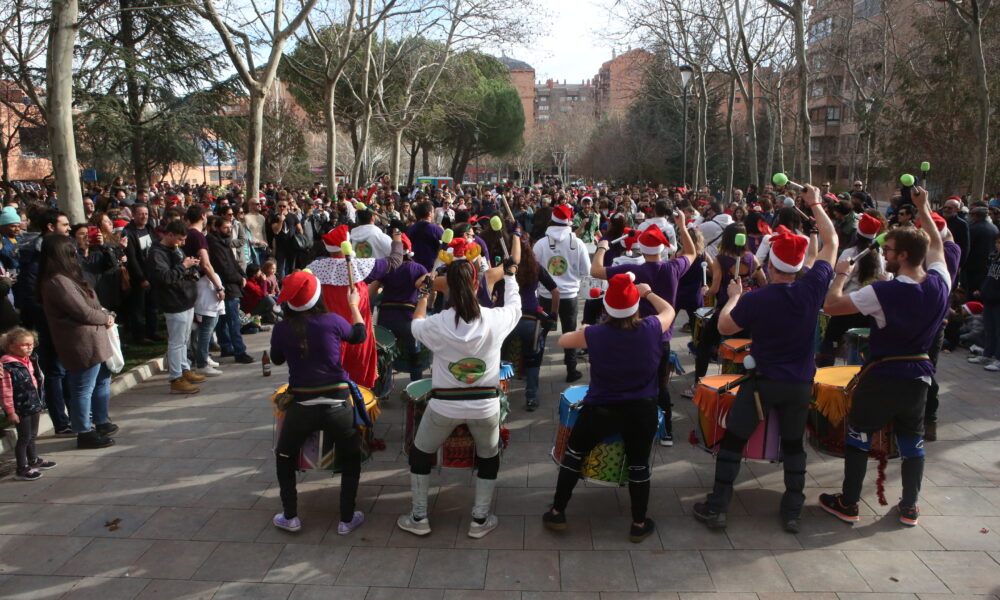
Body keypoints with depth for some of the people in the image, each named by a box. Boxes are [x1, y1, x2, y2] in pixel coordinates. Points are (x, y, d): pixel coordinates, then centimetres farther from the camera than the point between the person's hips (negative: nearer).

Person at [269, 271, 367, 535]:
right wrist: (354, 305, 27)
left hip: (301, 406, 1)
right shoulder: (333, 321, -8)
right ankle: (347, 519, 23)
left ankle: (290, 517, 29)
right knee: (351, 459, 21)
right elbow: (359, 335, 13)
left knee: (284, 457, 26)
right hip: (337, 403, 0)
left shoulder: (282, 328, -6)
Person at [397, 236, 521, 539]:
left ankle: (418, 517, 32)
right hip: (485, 405, 1)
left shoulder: (437, 324, -14)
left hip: (444, 405, -1)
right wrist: (510, 275, 28)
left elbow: (415, 326, 11)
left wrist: (423, 294, 25)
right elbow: (514, 306, 12)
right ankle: (480, 520, 31)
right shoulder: (495, 320, -12)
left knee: (420, 454, 24)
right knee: (489, 458, 26)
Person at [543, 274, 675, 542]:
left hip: (600, 410, -1)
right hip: (642, 410, 2)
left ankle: (557, 513, 27)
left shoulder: (594, 334, -15)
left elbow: (562, 340, 5)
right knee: (639, 465, 18)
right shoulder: (651, 329, -11)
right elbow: (669, 311, 12)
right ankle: (639, 524, 31)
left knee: (573, 455, 18)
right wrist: (648, 293, 24)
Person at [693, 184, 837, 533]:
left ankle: (716, 507, 10)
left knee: (733, 439, 8)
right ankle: (792, 511, 23)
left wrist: (733, 296, 10)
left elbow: (724, 327, -4)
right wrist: (815, 205, 14)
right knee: (793, 443, 18)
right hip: (801, 384, 3)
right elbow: (831, 242, 4)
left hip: (762, 382, -3)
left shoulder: (755, 299, -19)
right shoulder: (813, 288, -11)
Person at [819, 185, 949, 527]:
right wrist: (923, 210, 21)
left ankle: (848, 505, 18)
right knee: (912, 441, 18)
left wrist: (841, 274, -4)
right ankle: (909, 508, 28)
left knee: (858, 436, 10)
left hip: (882, 377, -5)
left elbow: (831, 306, -20)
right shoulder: (940, 284, -6)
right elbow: (936, 245, 14)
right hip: (919, 375, 6)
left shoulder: (883, 292, -24)